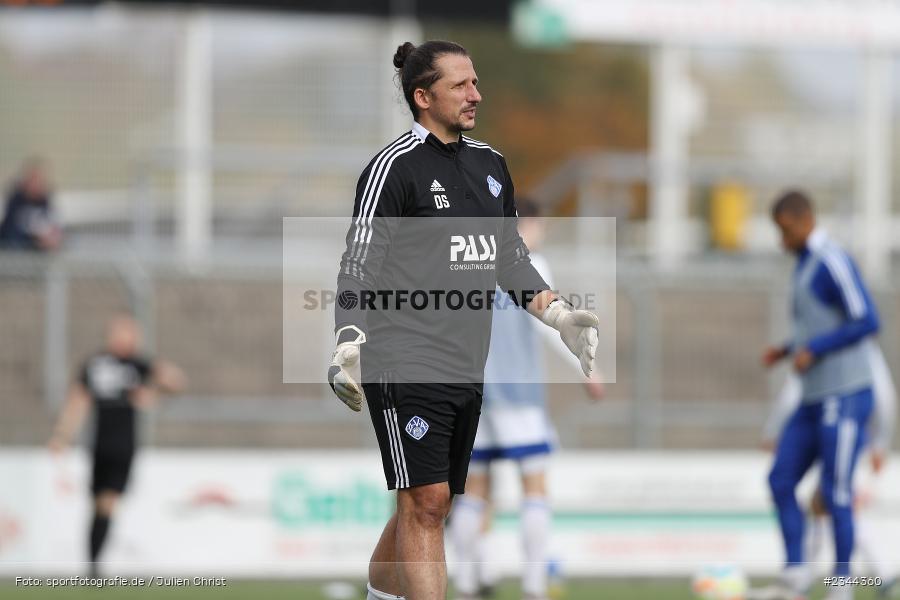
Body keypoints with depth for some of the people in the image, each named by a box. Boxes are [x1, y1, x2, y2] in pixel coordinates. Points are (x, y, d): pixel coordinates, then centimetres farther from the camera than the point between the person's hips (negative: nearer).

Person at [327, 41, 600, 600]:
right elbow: (360, 266, -11)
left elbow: (511, 259, 25)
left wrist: (559, 313, 14)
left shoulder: (490, 164, 15)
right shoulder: (396, 166, -9)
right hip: (404, 364, -8)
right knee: (426, 503, -12)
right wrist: (347, 349, -23)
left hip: (466, 367, 8)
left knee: (427, 506, 12)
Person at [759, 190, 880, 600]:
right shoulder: (804, 266, 16)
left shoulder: (833, 262, -14)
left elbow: (867, 321, -20)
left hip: (844, 397, -10)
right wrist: (787, 350, 12)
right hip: (815, 398, 10)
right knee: (781, 481, 3)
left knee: (836, 494, -5)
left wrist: (814, 349, -18)